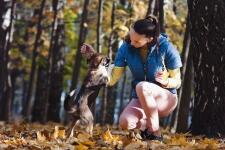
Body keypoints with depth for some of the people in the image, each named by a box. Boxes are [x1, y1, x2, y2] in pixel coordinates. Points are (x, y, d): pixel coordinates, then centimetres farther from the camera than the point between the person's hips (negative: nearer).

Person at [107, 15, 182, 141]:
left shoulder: (165, 48, -18)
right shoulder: (126, 48, -10)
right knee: (125, 123, -30)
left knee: (142, 87, -37)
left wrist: (165, 81, -31)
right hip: (140, 100, 3)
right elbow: (112, 79, -11)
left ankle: (156, 134, -22)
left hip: (166, 98, -3)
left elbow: (177, 82, -9)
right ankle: (146, 123, 6)